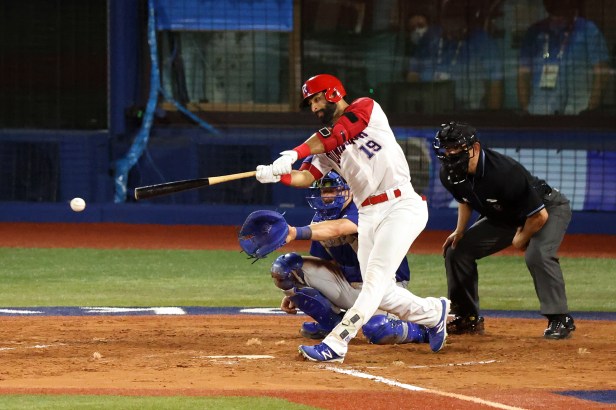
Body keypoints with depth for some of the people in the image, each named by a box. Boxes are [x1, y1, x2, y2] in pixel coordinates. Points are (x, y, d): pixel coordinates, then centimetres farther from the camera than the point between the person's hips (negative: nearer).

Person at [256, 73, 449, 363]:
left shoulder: (367, 108, -3)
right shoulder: (327, 145, 15)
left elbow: (335, 135, -20)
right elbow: (308, 176, 1)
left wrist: (295, 153, -30)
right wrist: (278, 175, -19)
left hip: (401, 206, -8)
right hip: (368, 216, 8)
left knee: (375, 280, -17)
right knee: (380, 293, 8)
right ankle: (433, 313, 32)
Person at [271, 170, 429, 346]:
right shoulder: (320, 218, 1)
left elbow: (336, 229, -43)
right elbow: (318, 263, 11)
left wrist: (296, 232, -58)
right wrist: (293, 292, -3)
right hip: (345, 283, 7)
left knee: (377, 329, -39)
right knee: (283, 266, -9)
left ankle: (426, 329, -2)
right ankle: (332, 323, 6)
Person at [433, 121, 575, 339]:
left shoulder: (504, 172, -40)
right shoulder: (450, 175, -17)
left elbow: (539, 216, -32)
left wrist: (521, 239, -15)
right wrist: (460, 231, 1)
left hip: (549, 208, -8)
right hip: (503, 217, 8)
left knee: (538, 255, -35)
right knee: (457, 250, 3)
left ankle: (560, 319, -25)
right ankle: (467, 319, 14)